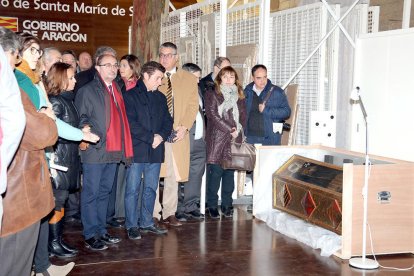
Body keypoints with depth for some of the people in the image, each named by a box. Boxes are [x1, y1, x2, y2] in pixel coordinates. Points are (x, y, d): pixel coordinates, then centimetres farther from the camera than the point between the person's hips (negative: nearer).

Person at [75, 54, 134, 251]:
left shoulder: (117, 90, 18)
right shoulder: (87, 91, -3)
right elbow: (80, 118, -7)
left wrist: (125, 148, 14)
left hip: (114, 151, 7)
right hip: (95, 151, -7)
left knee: (104, 192, 13)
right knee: (91, 193, -1)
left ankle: (101, 231, 22)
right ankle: (90, 235, 5)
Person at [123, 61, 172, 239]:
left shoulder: (160, 97, 16)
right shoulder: (130, 96, -3)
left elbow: (168, 121, 14)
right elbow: (131, 123, -12)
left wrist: (161, 136, -5)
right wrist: (151, 137, -13)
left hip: (155, 151, 6)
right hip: (136, 150, -6)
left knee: (151, 189, 11)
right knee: (133, 189, -1)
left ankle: (147, 222, 21)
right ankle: (132, 226, 7)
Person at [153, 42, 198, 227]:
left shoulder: (189, 79, 11)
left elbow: (193, 105, 6)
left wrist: (184, 127, -7)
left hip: (177, 134, 1)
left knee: (173, 175, 6)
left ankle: (169, 213, 15)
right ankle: (153, 214, 8)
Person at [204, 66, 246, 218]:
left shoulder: (239, 96, 16)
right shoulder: (212, 94, 3)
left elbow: (243, 116, 14)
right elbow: (212, 115, -7)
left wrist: (238, 129, -6)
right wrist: (230, 130, -10)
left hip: (234, 139, 4)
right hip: (217, 138, -4)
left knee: (230, 172, 5)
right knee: (216, 171, -6)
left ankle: (227, 204, 14)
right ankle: (212, 205, 3)